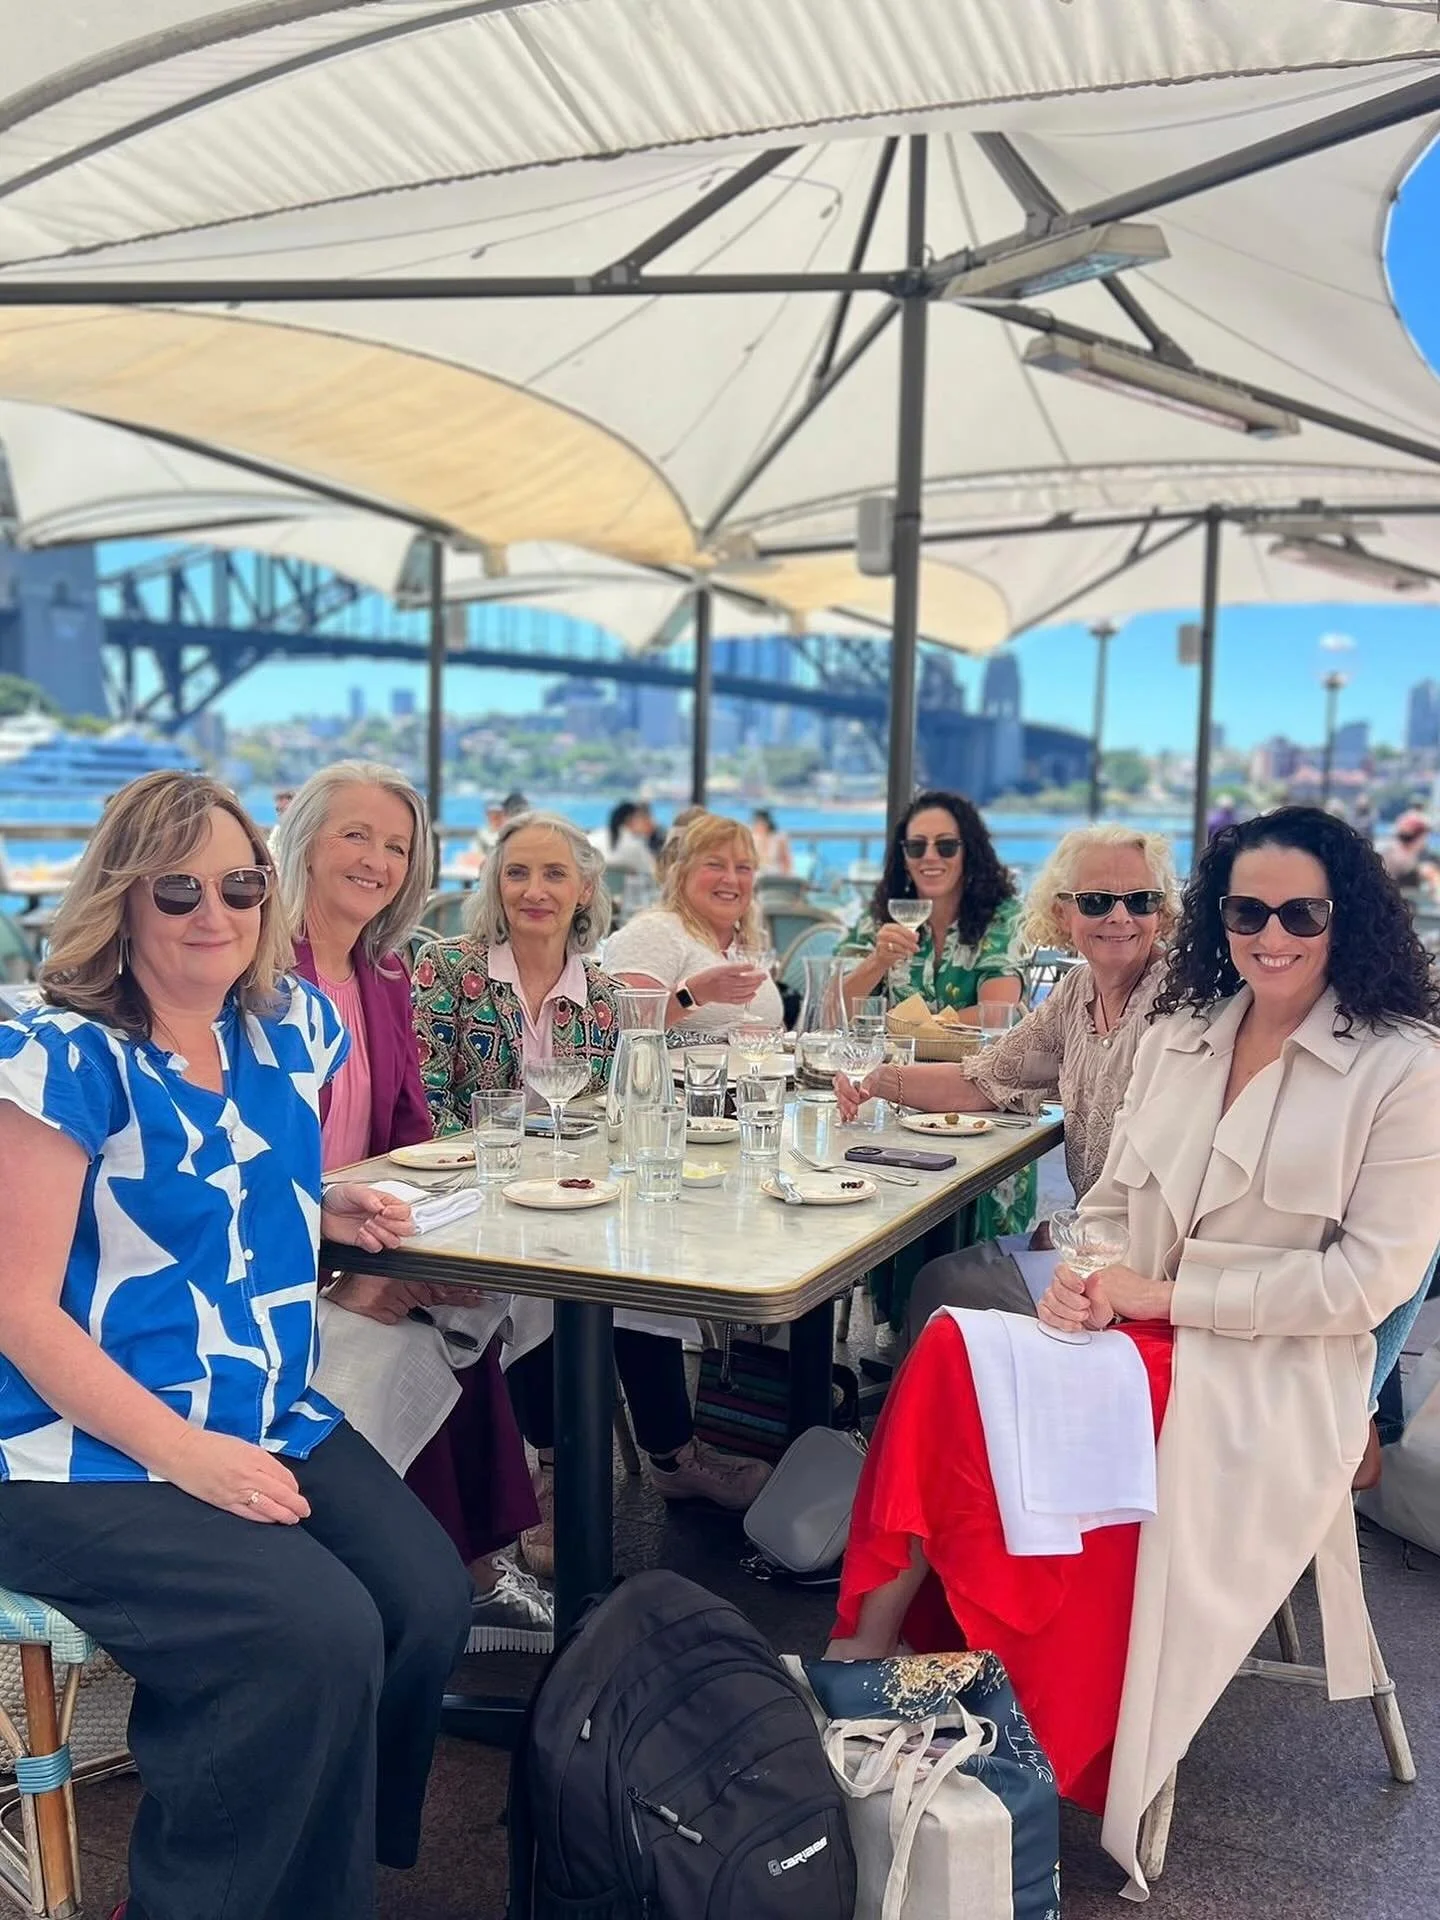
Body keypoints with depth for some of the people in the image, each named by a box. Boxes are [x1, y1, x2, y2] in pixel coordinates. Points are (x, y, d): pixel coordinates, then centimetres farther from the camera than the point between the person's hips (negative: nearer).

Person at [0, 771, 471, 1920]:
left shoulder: (287, 1026, 6)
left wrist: (322, 1213, 4)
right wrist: (185, 1455, -22)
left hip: (273, 1419, 7)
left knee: (432, 1604, -13)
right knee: (318, 1638, -25)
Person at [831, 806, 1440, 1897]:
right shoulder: (1181, 1034, 10)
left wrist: (1164, 1293, -15)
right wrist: (1084, 1276, -10)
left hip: (1273, 1379, -5)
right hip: (1144, 1343, 6)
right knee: (951, 1352, -25)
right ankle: (867, 1642, -19)